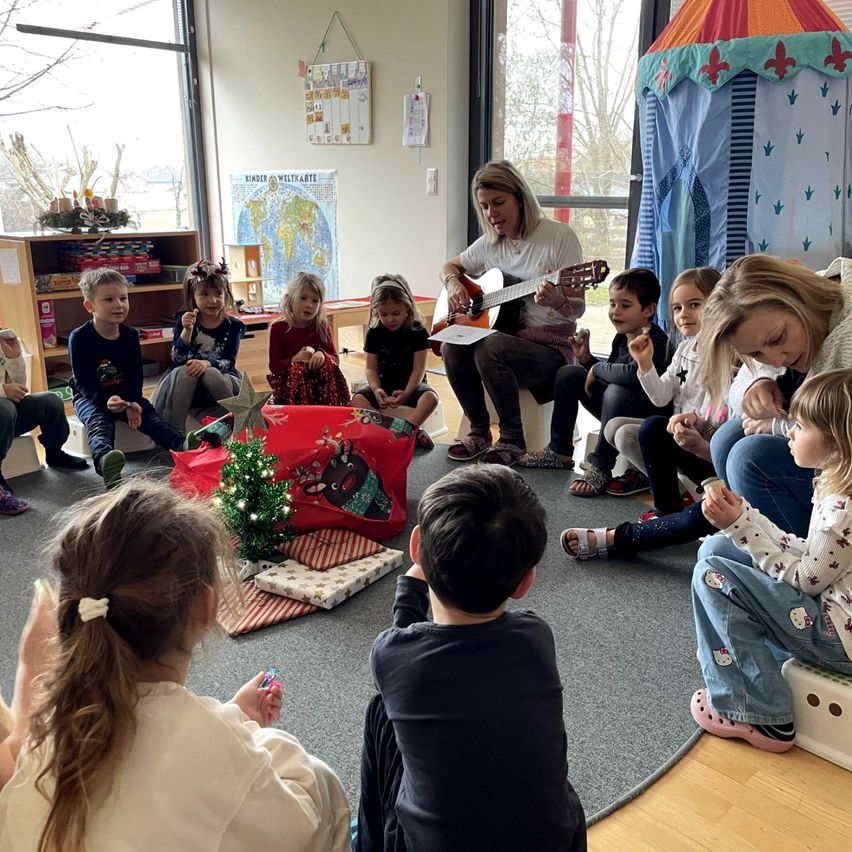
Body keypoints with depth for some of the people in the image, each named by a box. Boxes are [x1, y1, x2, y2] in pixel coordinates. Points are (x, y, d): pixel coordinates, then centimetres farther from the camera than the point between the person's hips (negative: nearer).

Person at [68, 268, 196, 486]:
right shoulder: (79, 338, -13)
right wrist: (106, 400, -34)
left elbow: (135, 376, 2)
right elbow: (83, 382, -16)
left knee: (147, 413, -21)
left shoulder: (130, 335, 1)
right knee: (99, 421, -33)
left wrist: (133, 402, -16)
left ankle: (182, 445, -45)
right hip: (90, 397, -4)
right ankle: (104, 460, -66)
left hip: (125, 394, 4)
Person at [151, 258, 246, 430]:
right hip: (188, 379, 1)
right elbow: (177, 358, -10)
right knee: (185, 370, -31)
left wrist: (207, 363, -30)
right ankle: (176, 430, -30)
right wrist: (187, 331, -26)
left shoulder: (232, 325, -1)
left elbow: (229, 361, -10)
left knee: (210, 373, -33)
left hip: (221, 378, -1)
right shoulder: (184, 319, 0)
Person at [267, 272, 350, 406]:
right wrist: (294, 360, -20)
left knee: (329, 366, -28)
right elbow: (273, 366, -2)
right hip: (289, 378, -1)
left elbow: (335, 360, 4)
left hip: (321, 378, 2)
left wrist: (322, 355, -18)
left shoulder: (323, 327, 7)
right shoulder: (278, 328, 1)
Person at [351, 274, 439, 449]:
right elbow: (371, 368, -2)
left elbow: (419, 368, -10)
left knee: (431, 398, -34)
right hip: (384, 384, 2)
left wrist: (407, 393, -26)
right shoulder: (374, 333, -1)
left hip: (411, 384, -2)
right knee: (357, 400, -27)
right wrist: (376, 390, -23)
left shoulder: (418, 332, -7)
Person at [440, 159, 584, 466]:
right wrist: (453, 284, 2)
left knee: (489, 347, -34)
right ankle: (479, 432, -7)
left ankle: (512, 440, -17)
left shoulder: (559, 236, -7)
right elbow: (450, 266, 26)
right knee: (452, 346, -25)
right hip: (504, 338, 5)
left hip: (551, 347, -5)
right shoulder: (490, 243, 9)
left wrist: (557, 301, -33)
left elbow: (578, 308, -9)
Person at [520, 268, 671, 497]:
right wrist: (586, 358, -4)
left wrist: (596, 369, -25)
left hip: (650, 417, -9)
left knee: (618, 391, -39)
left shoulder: (656, 342, -22)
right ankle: (559, 452, 12)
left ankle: (600, 468, -25)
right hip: (618, 410, 9)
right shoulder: (622, 337, 4)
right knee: (568, 375, 7)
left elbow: (635, 374, -43)